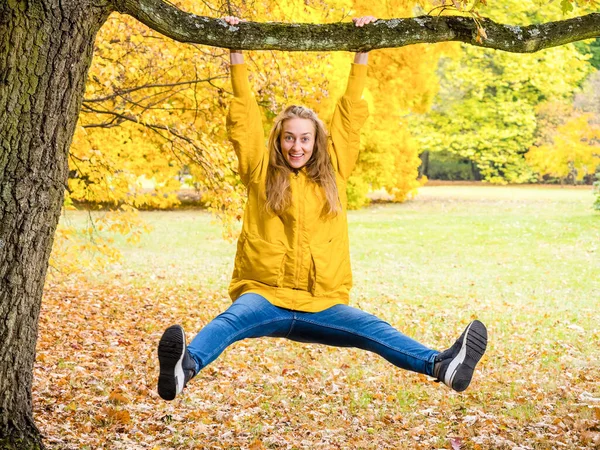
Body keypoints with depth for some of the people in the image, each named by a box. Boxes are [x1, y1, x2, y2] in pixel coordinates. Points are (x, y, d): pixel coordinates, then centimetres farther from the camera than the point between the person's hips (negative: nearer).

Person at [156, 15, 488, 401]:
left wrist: (362, 51, 15)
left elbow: (351, 113, 15)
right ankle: (186, 367, -62)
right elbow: (244, 116, 7)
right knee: (232, 319, -34)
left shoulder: (333, 172, 14)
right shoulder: (261, 172, 9)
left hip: (320, 305, 2)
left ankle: (441, 366, -44)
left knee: (371, 329, -23)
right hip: (265, 296, -2)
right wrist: (237, 53, 6)